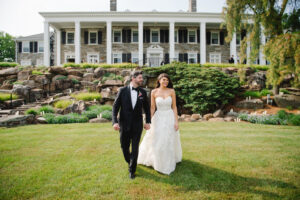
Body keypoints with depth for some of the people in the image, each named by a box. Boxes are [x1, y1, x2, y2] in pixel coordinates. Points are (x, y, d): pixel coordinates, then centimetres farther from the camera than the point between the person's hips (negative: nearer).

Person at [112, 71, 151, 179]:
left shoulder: (143, 92, 1)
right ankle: (129, 162, 43)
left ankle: (132, 170, 19)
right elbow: (115, 107, -4)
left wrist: (148, 122, 4)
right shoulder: (123, 90, -5)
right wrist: (115, 121, -14)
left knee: (135, 149, 0)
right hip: (124, 125, 0)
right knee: (124, 147, 13)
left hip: (137, 125, 0)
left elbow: (147, 108, 10)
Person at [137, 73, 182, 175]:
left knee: (169, 142, 10)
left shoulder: (172, 91, -3)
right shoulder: (154, 92, -3)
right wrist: (149, 121, 0)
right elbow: (152, 108, 1)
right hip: (158, 118, 0)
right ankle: (158, 163, 31)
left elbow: (174, 107, -1)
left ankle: (168, 163, 32)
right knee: (156, 142, 7)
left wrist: (176, 121, -6)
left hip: (170, 118, 0)